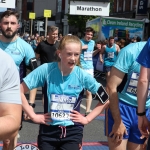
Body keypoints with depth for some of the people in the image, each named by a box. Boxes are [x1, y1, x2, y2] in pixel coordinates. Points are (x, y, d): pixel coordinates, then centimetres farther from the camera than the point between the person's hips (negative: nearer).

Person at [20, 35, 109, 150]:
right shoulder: (46, 70, -11)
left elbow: (105, 100, 2)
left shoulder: (83, 76, -8)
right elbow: (20, 91, -6)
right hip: (48, 130, 0)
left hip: (73, 131, 0)